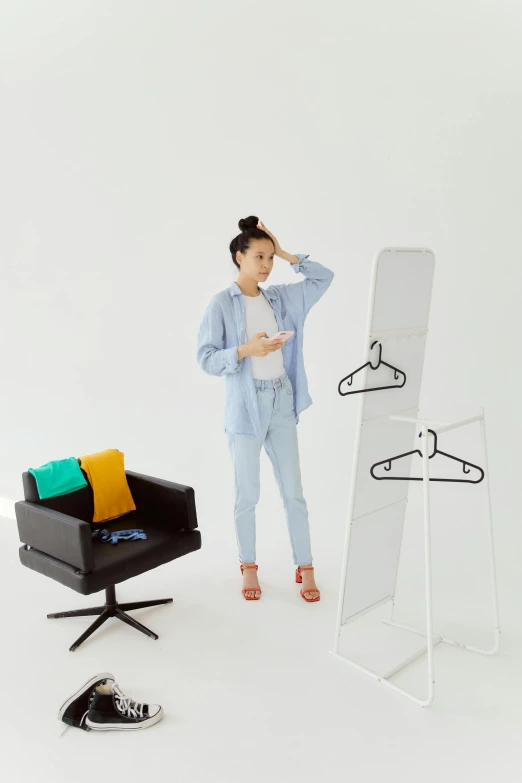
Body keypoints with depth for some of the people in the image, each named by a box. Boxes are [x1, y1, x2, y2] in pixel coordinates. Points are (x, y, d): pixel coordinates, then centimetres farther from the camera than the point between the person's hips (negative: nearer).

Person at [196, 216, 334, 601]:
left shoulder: (280, 297, 8)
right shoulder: (222, 303, -6)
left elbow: (324, 276, 13)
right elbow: (206, 359, -10)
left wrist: (285, 254, 7)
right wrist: (245, 350, -25)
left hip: (282, 402, 4)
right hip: (246, 405, -4)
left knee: (293, 491, 7)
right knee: (248, 494, 7)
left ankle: (305, 569, 19)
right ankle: (249, 567, 26)